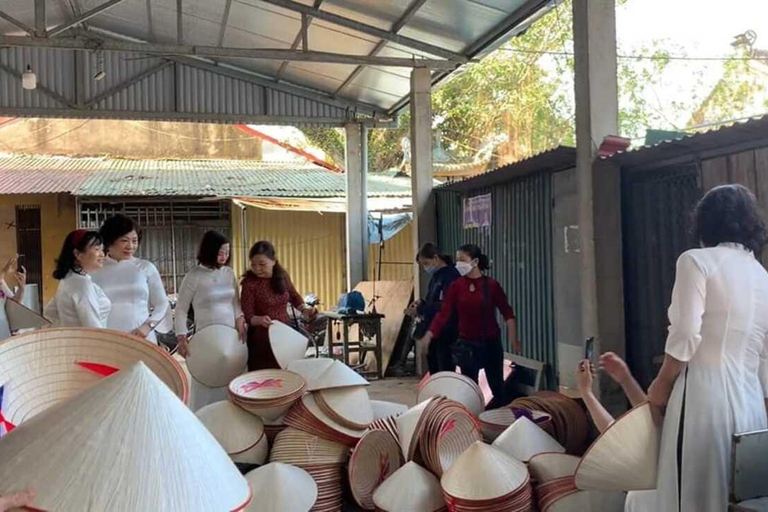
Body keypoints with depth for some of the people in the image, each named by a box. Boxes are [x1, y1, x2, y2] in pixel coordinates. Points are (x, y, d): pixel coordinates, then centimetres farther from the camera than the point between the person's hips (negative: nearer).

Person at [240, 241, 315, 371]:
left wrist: (304, 309, -1)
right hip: (262, 339, -4)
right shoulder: (250, 283, -13)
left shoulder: (283, 276, -1)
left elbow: (294, 297, 17)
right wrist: (260, 320, -34)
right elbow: (247, 315, -14)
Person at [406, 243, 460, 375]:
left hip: (446, 335, -9)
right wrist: (422, 303, 4)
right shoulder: (436, 276, 13)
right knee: (434, 373, 15)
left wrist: (419, 310, -19)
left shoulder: (451, 275, -15)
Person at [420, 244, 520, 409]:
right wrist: (429, 335, -18)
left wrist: (514, 340, -6)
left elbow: (507, 313, -1)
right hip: (467, 343, 1)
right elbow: (444, 313, -8)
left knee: (497, 386, 9)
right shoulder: (456, 286, -2)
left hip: (491, 342, -1)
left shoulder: (492, 285, -5)